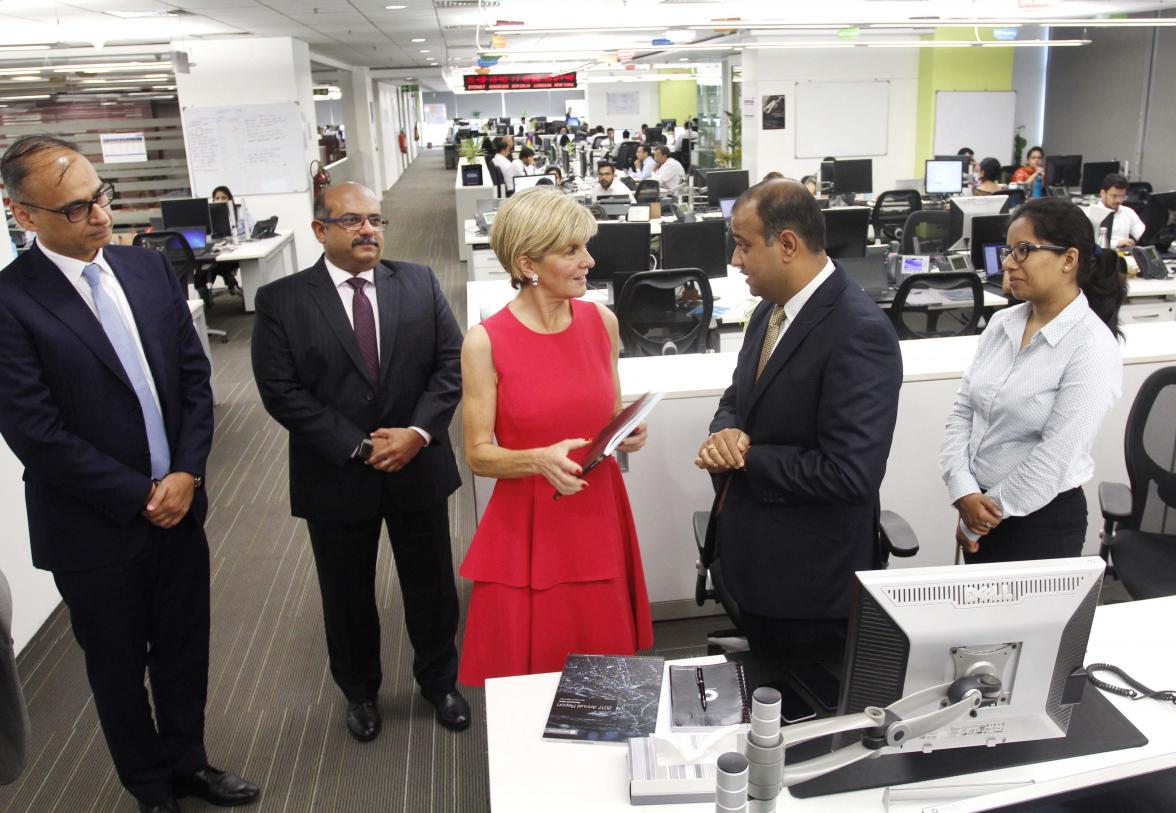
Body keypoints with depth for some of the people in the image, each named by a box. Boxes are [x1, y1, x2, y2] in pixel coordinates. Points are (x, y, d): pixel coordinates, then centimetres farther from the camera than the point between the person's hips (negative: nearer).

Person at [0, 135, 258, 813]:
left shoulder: (150, 267, 0)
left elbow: (195, 374, 3)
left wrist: (187, 474, -8)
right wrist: (141, 497, -14)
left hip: (178, 504, 5)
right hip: (95, 529, -4)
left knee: (185, 652, 20)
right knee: (119, 668, 17)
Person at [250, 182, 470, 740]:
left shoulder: (420, 283, 0)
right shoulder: (280, 301, -7)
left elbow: (451, 362, -3)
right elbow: (281, 391, -13)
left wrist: (420, 431, -17)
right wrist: (358, 447, -18)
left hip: (419, 467, 2)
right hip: (336, 478, -1)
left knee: (431, 586, 16)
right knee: (348, 595, 17)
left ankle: (438, 680, 41)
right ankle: (359, 691, 42)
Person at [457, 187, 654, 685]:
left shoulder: (601, 321, 0)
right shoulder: (485, 342, -12)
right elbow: (478, 455, -8)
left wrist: (629, 434, -8)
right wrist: (541, 460, -26)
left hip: (598, 517, 4)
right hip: (527, 527, -3)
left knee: (604, 674, 14)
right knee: (531, 673, 9)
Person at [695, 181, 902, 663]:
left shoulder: (859, 332, -25)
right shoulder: (771, 309, 3)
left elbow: (851, 473, -29)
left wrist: (746, 457, -18)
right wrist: (726, 433, -10)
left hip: (810, 579, -8)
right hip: (754, 559, 8)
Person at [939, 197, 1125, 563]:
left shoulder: (1092, 348, -17)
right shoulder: (1002, 323, 1)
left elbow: (1055, 455, -19)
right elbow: (962, 411, 1)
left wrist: (977, 521, -13)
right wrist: (965, 495, -13)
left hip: (1042, 520, -5)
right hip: (979, 507, 6)